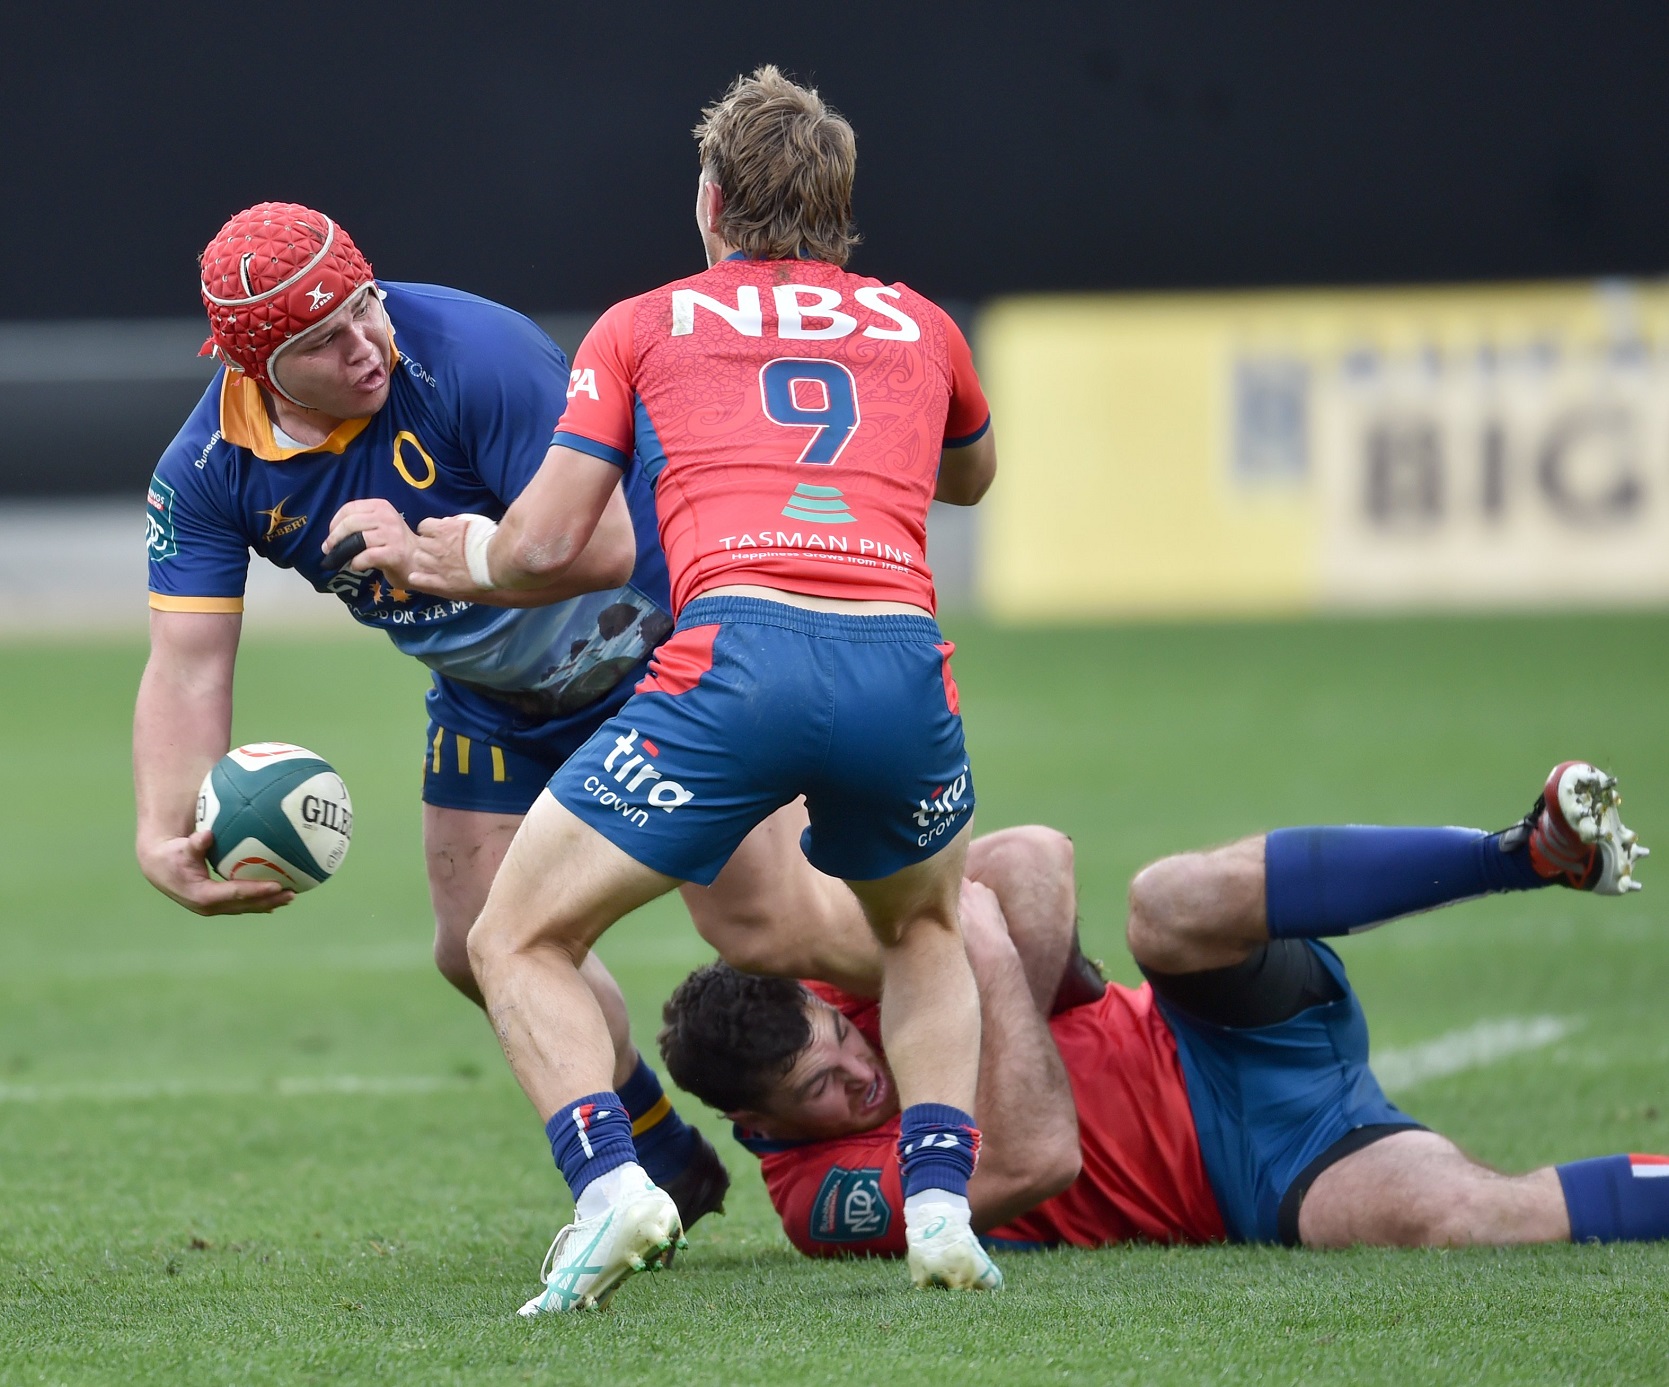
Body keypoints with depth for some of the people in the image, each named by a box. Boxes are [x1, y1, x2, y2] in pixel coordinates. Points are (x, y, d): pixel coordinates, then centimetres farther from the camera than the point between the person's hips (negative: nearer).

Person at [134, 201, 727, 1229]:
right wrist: (165, 835, -35)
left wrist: (433, 555, -51)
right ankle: (667, 1167, 26)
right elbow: (188, 665, -19)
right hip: (493, 703, 6)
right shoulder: (210, 468, -17)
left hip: (657, 643, -6)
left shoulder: (473, 353, -33)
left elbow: (602, 542, -37)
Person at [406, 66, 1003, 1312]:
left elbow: (545, 544, 13)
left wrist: (470, 562, 35)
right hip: (904, 656, 3)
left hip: (734, 656, -3)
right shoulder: (918, 327, 27)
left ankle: (611, 1184, -13)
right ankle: (941, 1203, 13)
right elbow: (971, 476, 48)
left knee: (516, 941, 13)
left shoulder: (642, 326, 19)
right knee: (926, 930, 34)